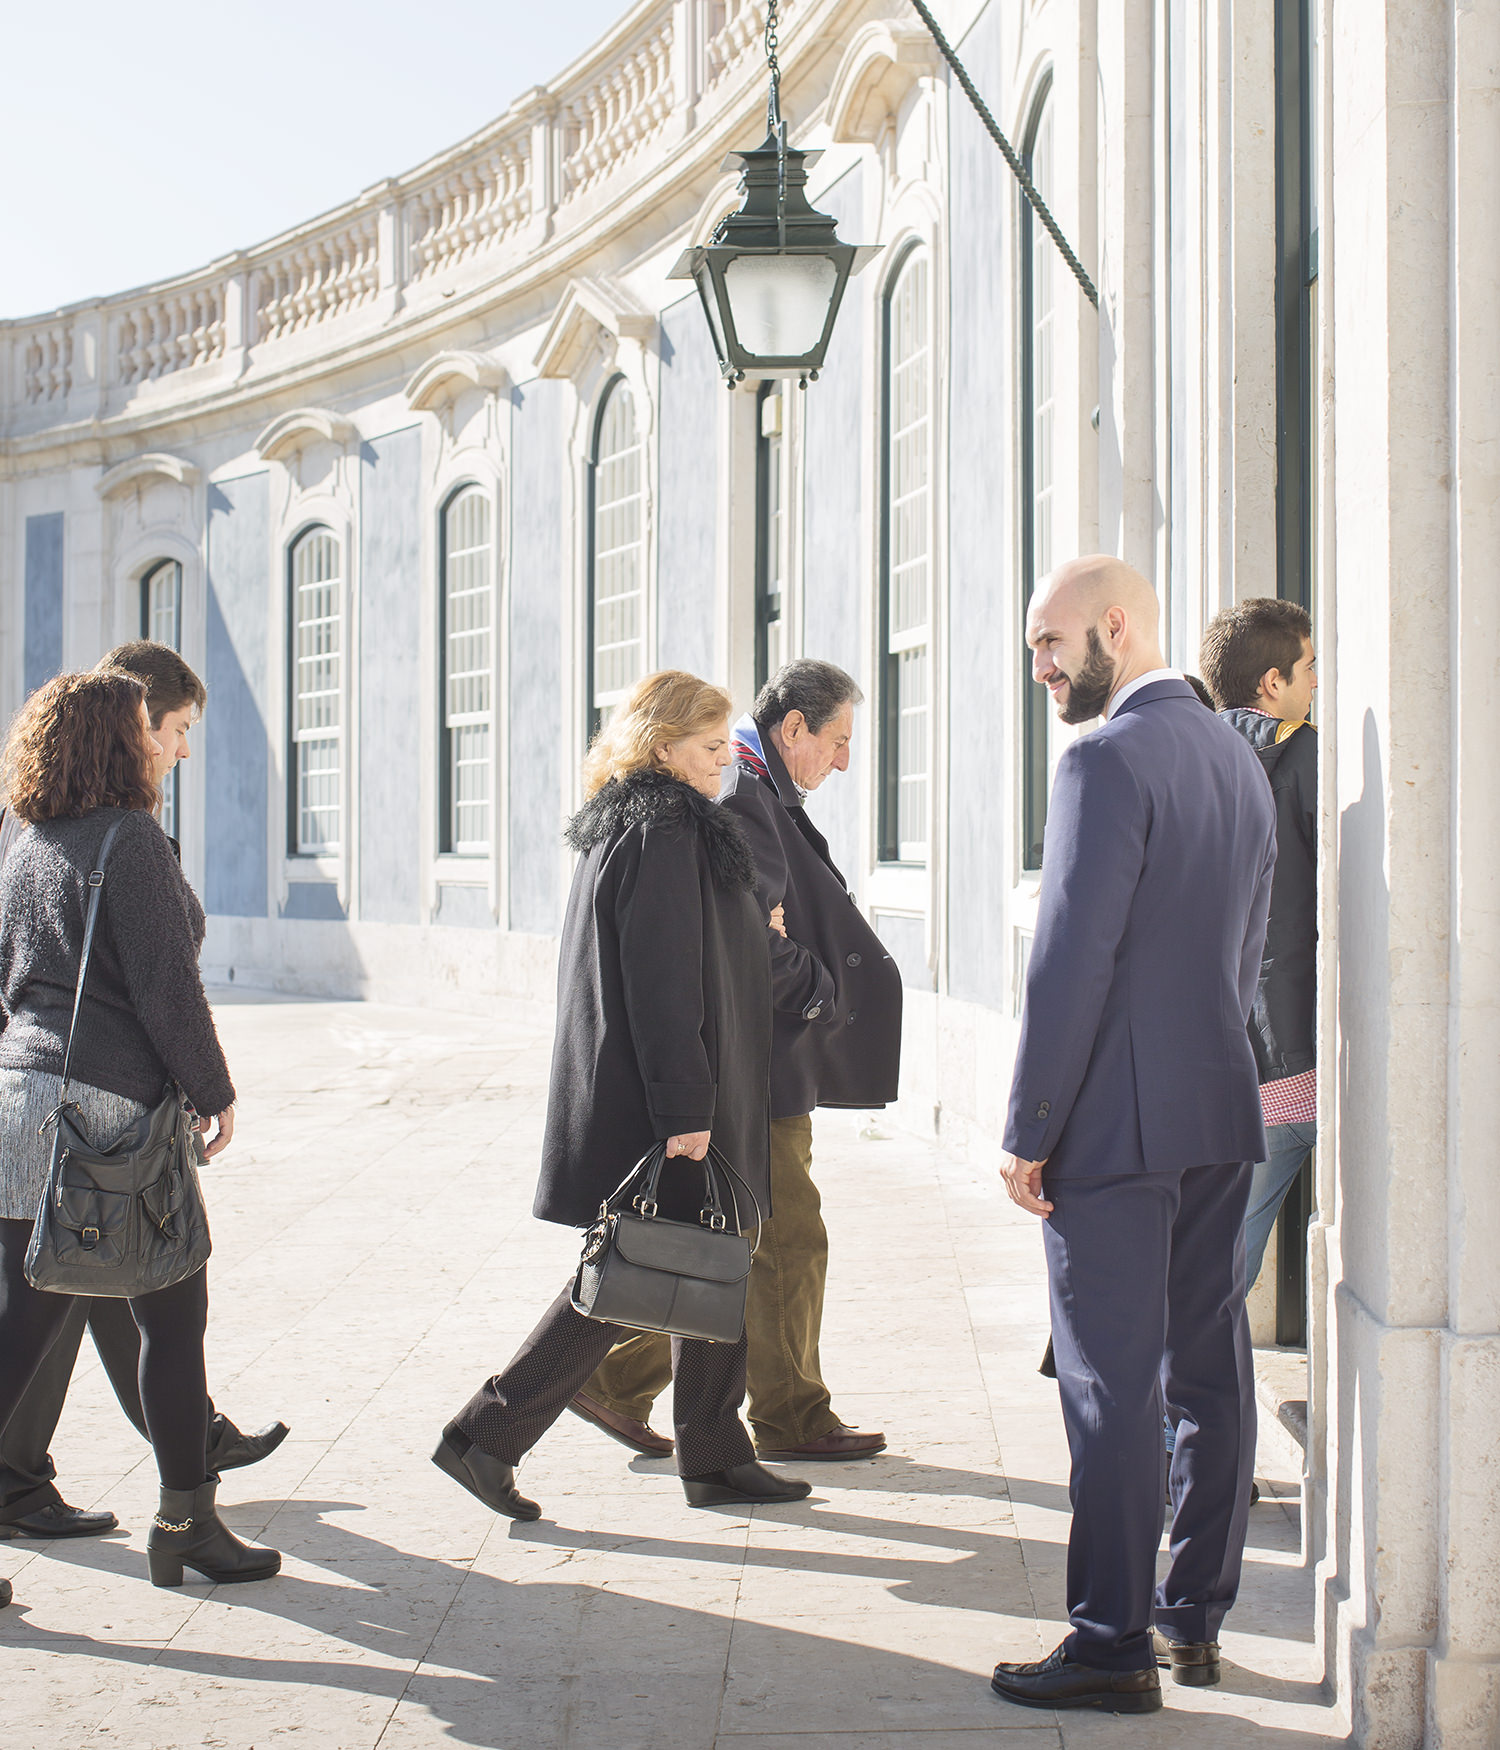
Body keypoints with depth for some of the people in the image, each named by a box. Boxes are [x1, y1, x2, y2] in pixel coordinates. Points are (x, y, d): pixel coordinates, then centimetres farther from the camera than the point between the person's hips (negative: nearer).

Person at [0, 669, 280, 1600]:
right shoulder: (129, 839, -11)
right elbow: (166, 987, -14)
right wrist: (216, 1091, -5)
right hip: (112, 1106, -8)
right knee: (174, 1315, 6)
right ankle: (188, 1522, 15)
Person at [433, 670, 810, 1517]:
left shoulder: (626, 826, 14)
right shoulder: (665, 832, -17)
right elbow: (660, 980, -22)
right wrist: (684, 1111, -22)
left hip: (625, 1092, 10)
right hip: (650, 1101, -10)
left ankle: (716, 1455, 21)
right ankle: (487, 1436, 1)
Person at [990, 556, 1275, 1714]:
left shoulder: (1109, 762, -15)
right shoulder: (1239, 761, 12)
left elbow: (1073, 960, -19)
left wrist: (1029, 1131, -14)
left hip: (1116, 1123, -9)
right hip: (1222, 1116, 9)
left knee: (1113, 1390, -3)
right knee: (1209, 1373, 12)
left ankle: (1114, 1649, 3)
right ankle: (1195, 1618, 22)